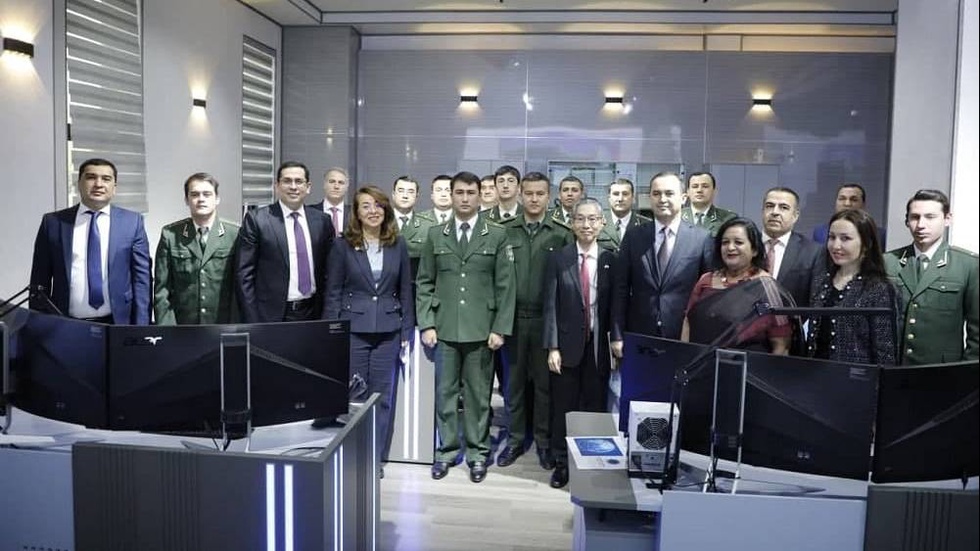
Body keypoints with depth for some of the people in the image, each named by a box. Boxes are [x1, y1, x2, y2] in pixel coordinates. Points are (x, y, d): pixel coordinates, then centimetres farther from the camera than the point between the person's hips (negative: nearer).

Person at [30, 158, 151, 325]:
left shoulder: (132, 222, 2)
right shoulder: (53, 222, 4)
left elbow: (141, 277, -1)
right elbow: (40, 281, 6)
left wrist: (140, 329, -6)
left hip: (117, 323, -1)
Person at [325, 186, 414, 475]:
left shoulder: (398, 245, 5)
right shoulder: (342, 245, -1)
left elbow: (405, 290, 8)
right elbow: (333, 292, 0)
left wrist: (407, 330, 5)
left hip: (388, 331, 2)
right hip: (352, 329, -2)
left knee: (382, 396, 8)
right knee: (353, 395, 4)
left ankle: (376, 458, 20)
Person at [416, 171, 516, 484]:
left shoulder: (497, 235, 1)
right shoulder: (435, 235, 7)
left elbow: (505, 286, -1)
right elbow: (424, 283, 7)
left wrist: (500, 328, -6)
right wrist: (426, 324, -2)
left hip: (481, 330, -1)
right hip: (444, 329, 2)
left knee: (478, 394, 7)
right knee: (444, 393, 8)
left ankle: (477, 453, 19)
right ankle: (446, 451, 21)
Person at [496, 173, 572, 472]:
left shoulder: (562, 234, 0)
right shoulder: (506, 232, 4)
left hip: (547, 319, -1)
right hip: (514, 317, 1)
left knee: (545, 381, 7)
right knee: (515, 380, 10)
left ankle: (544, 440, 20)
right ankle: (515, 438, 22)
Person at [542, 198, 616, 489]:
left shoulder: (611, 261, 3)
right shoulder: (558, 259, -1)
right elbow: (551, 306, -3)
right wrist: (552, 347, -8)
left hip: (598, 347, 1)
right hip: (567, 346, -1)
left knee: (595, 407, 8)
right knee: (564, 407, 8)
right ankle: (562, 463, 22)